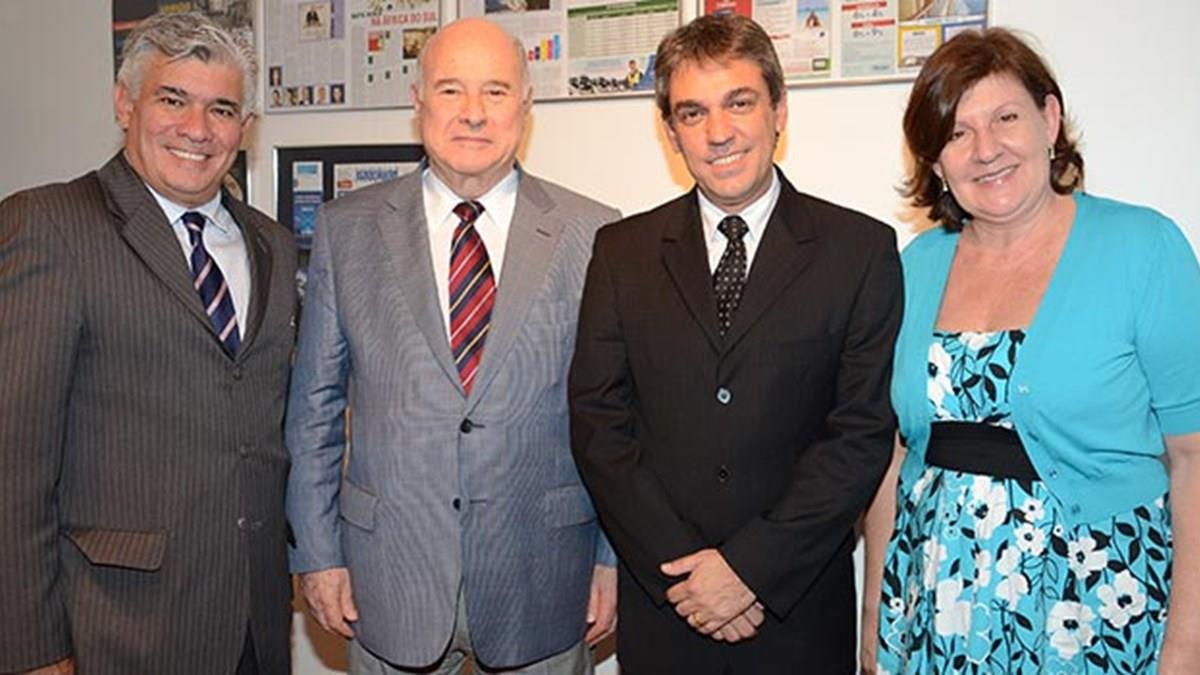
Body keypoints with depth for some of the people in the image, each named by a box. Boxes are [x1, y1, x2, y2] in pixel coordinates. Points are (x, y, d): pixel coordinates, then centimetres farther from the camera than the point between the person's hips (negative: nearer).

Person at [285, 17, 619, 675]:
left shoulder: (592, 234, -3)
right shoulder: (346, 229, 1)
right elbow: (314, 407, 4)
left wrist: (614, 558, 0)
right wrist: (317, 552, 2)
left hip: (543, 578, 0)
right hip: (390, 572, 1)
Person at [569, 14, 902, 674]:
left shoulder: (862, 249, -3)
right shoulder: (621, 251, 2)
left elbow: (864, 432, -8)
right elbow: (598, 421, -2)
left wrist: (751, 564, -13)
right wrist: (677, 565, -10)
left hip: (801, 608, -1)